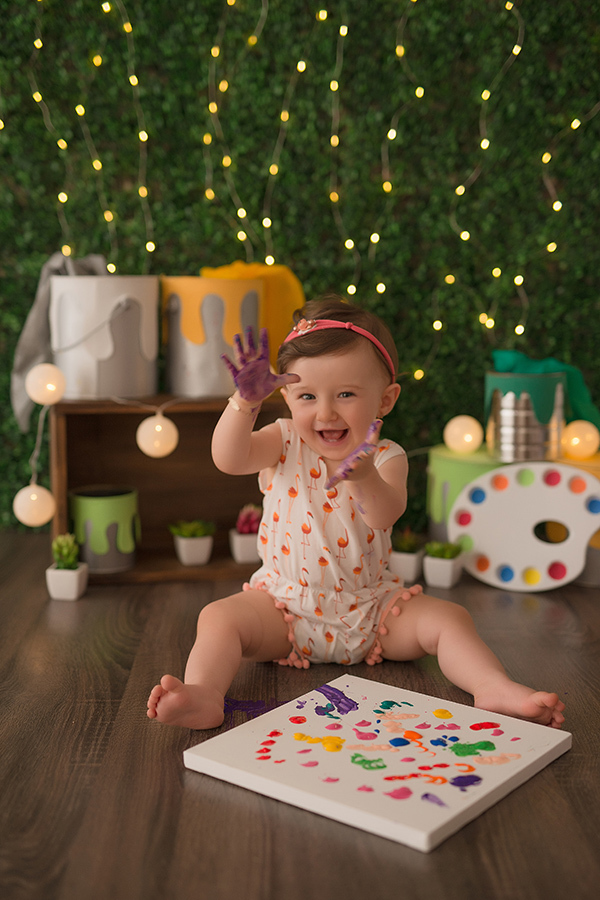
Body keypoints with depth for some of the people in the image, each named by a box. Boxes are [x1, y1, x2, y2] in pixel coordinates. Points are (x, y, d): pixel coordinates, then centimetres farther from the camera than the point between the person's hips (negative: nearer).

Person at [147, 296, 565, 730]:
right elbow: (228, 459, -24)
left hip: (371, 604, 0)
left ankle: (495, 689, -27)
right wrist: (246, 400, -40)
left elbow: (384, 516, -29)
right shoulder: (284, 443, -4)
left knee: (450, 618, -18)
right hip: (285, 604, 0)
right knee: (219, 617, -24)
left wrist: (363, 478, -52)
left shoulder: (385, 457, -8)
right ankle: (204, 694, -39)